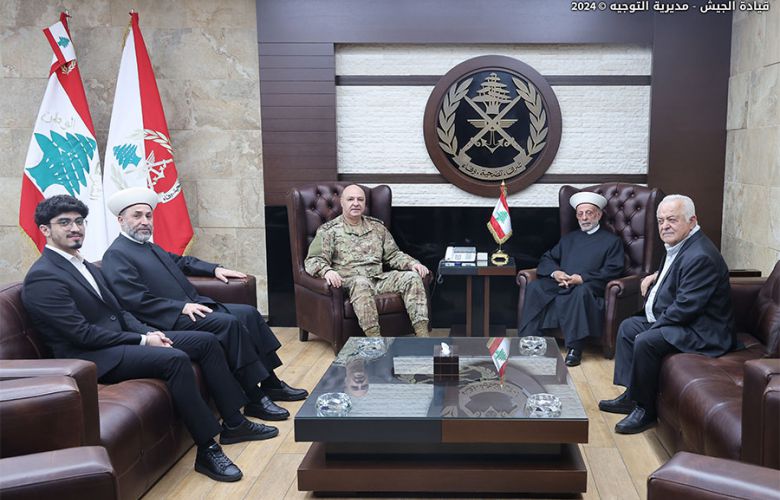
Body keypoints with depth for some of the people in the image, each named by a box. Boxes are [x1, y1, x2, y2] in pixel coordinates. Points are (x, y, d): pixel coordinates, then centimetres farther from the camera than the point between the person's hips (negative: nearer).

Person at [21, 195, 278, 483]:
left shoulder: (83, 265, 15)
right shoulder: (43, 277, -14)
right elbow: (83, 334, -20)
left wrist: (149, 332, -1)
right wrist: (142, 340, -17)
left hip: (118, 338, 10)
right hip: (93, 357, -10)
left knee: (206, 341, 1)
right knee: (175, 358, -31)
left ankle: (233, 423, 7)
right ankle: (207, 450, -23)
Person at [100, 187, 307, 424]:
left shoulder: (151, 247, 19)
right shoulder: (116, 255, -8)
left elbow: (180, 261, 36)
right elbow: (137, 301, -18)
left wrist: (215, 269, 22)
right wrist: (182, 307, -21)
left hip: (191, 306, 9)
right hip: (170, 320, -9)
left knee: (248, 313, -2)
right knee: (229, 323, -25)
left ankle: (270, 383, 3)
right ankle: (255, 400, -19)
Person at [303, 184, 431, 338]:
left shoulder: (377, 227, 22)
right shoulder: (329, 230, 7)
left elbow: (393, 255, 25)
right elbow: (312, 260, -2)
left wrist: (413, 263, 4)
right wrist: (326, 270, -25)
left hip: (378, 278, 5)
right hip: (348, 281, -5)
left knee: (412, 277, -18)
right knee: (361, 283, -39)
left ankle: (423, 336, -26)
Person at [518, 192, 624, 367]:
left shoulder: (612, 241, 15)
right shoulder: (569, 238, 29)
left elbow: (612, 271, 0)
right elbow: (547, 259, 21)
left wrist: (582, 278, -14)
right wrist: (555, 272, -3)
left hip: (588, 286, -4)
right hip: (559, 284, 4)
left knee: (581, 291, -39)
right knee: (534, 287, -25)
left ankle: (574, 348, -37)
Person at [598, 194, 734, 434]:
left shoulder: (700, 257, -25)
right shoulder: (678, 245, 7)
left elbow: (685, 307, -28)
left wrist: (654, 326, -17)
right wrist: (657, 276, 11)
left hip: (701, 331, -11)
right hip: (671, 320, 11)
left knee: (645, 342, -28)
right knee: (628, 326, 15)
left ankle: (645, 410, -10)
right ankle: (631, 396, 19)